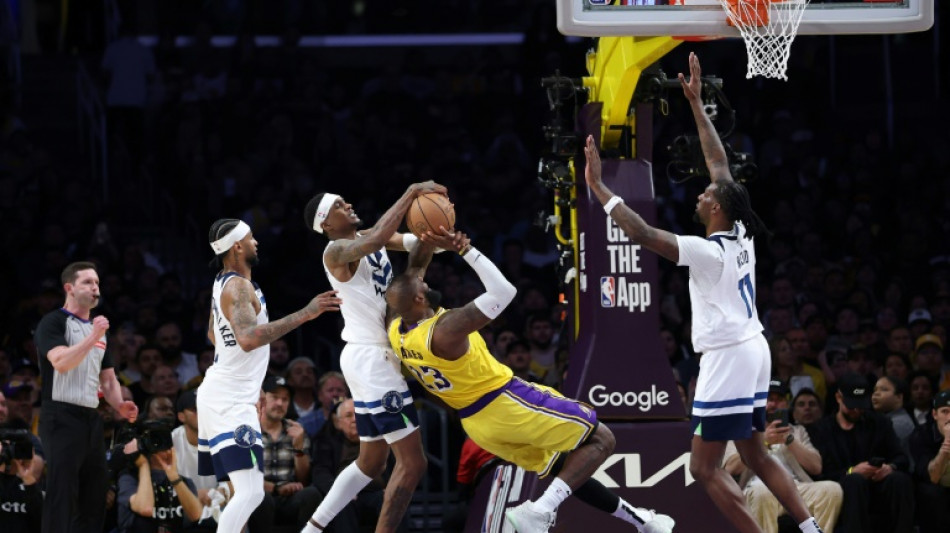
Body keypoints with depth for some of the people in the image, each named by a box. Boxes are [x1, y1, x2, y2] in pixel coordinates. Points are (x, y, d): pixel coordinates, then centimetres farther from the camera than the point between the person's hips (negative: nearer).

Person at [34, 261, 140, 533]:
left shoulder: (98, 328, 19)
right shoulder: (53, 322, -5)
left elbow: (108, 378, 23)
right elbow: (61, 362, -22)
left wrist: (119, 406, 4)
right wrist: (92, 337, -21)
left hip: (91, 418, 8)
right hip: (62, 418, -8)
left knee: (94, 497, 9)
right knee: (61, 497, -11)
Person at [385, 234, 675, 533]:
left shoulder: (396, 332, -5)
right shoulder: (445, 329, -30)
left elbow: (407, 281, 13)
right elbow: (503, 292, -31)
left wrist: (425, 243, 1)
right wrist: (469, 253, -23)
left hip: (477, 424, 9)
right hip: (508, 405, -9)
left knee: (566, 472, 23)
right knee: (600, 440, 0)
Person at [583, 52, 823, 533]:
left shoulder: (708, 251, -18)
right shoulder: (740, 235, 3)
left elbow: (643, 234, -27)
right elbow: (720, 163, 12)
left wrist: (598, 187, -23)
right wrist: (696, 104, 16)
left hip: (727, 358, -9)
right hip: (752, 351, 9)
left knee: (705, 467, -4)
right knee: (755, 456, 17)